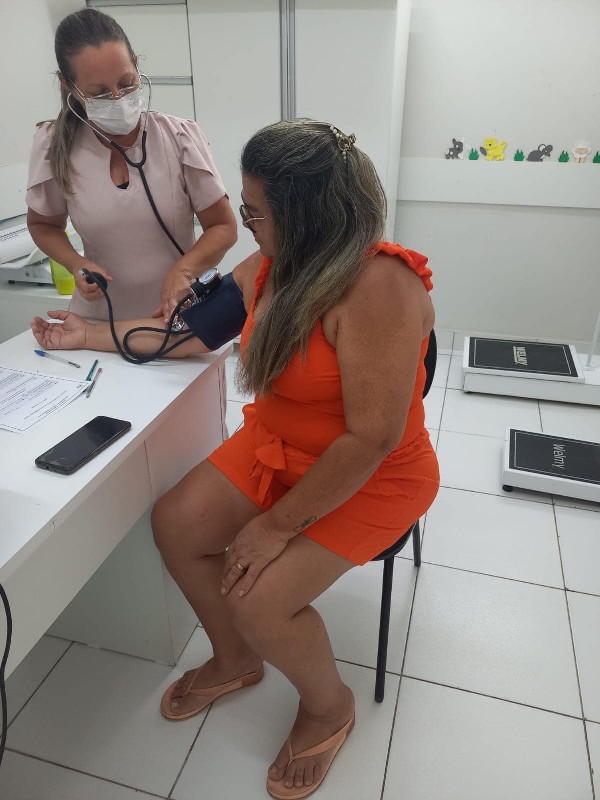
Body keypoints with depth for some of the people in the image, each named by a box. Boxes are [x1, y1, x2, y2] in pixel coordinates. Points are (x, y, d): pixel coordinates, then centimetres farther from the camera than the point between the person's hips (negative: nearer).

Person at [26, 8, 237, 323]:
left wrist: (182, 270, -21)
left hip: (178, 315, -1)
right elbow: (43, 224, 12)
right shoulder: (54, 146, -4)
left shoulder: (180, 137, -8)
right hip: (99, 320, 2)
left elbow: (223, 227, -3)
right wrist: (76, 264, -9)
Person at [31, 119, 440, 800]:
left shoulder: (378, 286, -29)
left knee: (260, 600, -19)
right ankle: (234, 661, 26)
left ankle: (329, 708, 19)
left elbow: (371, 439, -29)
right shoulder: (269, 268, -4)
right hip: (277, 447, 8)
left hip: (373, 477, -7)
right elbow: (195, 331, 10)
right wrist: (88, 335, 15)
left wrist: (280, 524, -20)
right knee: (175, 523, -2)